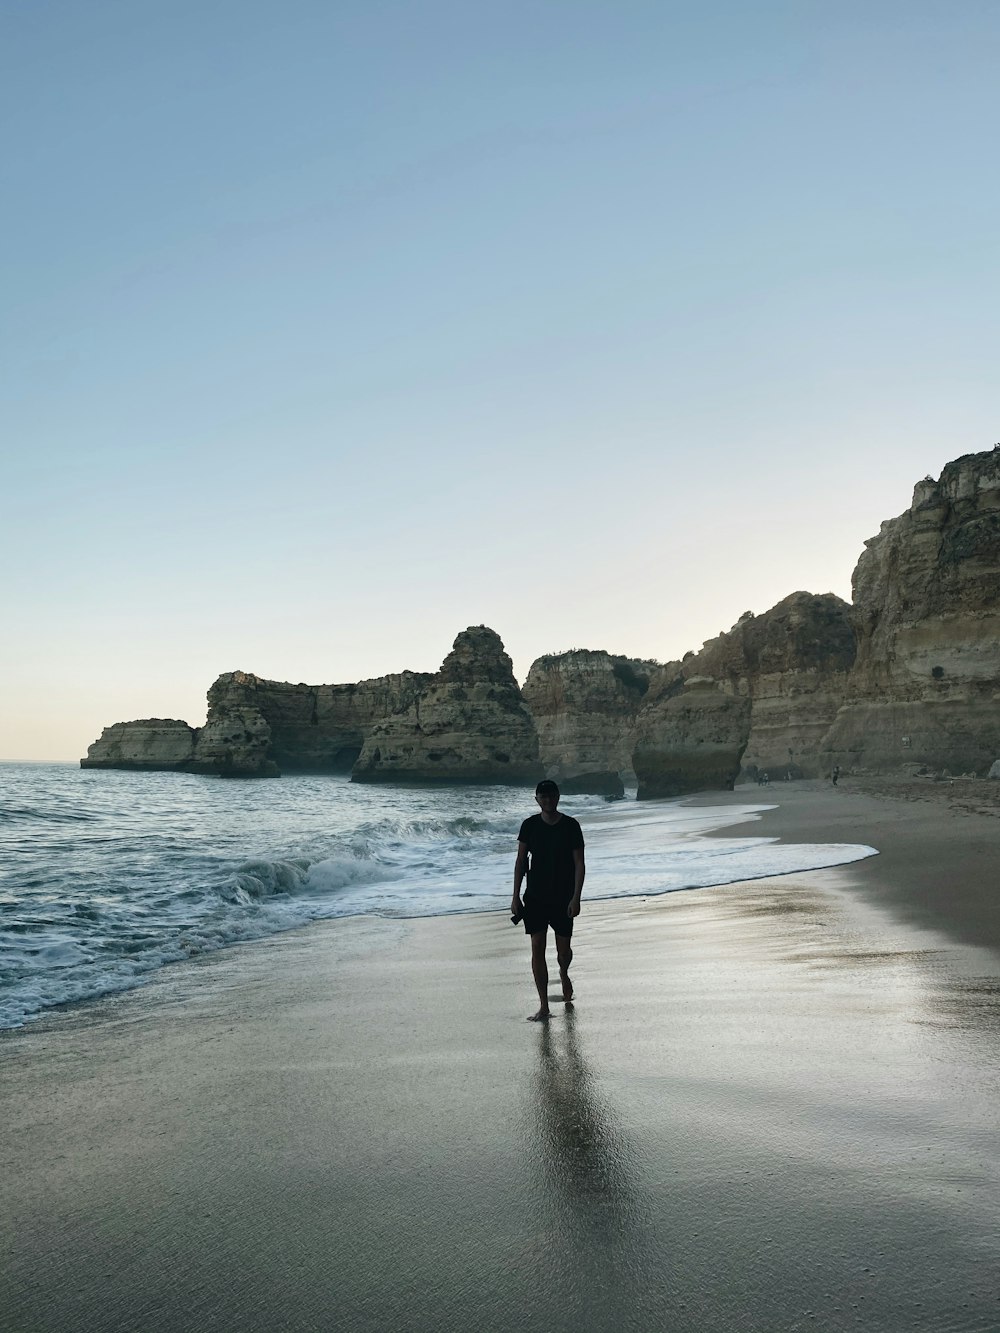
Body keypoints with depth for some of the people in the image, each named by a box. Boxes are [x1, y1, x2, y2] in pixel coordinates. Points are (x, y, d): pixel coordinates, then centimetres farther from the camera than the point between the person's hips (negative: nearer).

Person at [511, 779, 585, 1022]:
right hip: (535, 897, 1)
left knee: (563, 949, 8)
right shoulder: (530, 825, 0)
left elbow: (579, 863, -5)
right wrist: (515, 896, 0)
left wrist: (576, 898, -12)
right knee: (537, 947, -5)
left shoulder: (570, 826, -6)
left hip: (563, 898, -1)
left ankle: (564, 975, 44)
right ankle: (543, 1006, 3)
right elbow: (520, 861, 4)